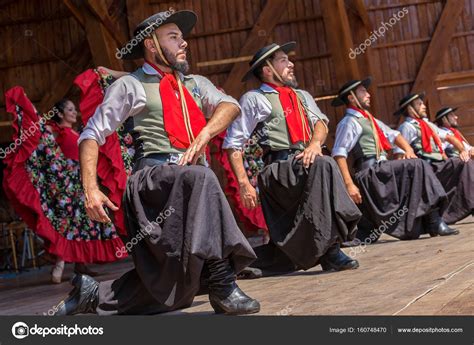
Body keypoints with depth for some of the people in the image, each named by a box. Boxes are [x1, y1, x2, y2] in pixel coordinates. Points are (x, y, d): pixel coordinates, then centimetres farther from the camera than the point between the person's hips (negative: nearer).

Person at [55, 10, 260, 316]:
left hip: (192, 181, 6)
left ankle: (93, 295, 17)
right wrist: (91, 189, -8)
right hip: (152, 177, -5)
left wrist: (204, 134, -16)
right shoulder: (130, 86, 9)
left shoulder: (196, 84, 23)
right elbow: (92, 135, 6)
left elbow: (230, 106, 5)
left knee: (170, 290, -1)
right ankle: (222, 284, -38)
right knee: (200, 177, -38)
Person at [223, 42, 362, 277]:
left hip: (309, 160, 7)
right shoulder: (254, 99, 8)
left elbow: (321, 122, 11)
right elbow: (233, 144, 2)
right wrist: (244, 184, -9)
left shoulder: (302, 96, 27)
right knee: (323, 165, -33)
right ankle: (329, 249, -35)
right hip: (279, 168, -7)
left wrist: (315, 143, -12)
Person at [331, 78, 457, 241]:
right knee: (418, 166, -18)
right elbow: (339, 154, -14)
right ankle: (434, 222, -20)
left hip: (382, 171, 9)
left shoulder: (369, 119, 23)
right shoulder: (349, 121, -5)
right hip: (370, 172, -9)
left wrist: (408, 149, 5)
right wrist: (349, 184, -22)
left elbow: (393, 135, 25)